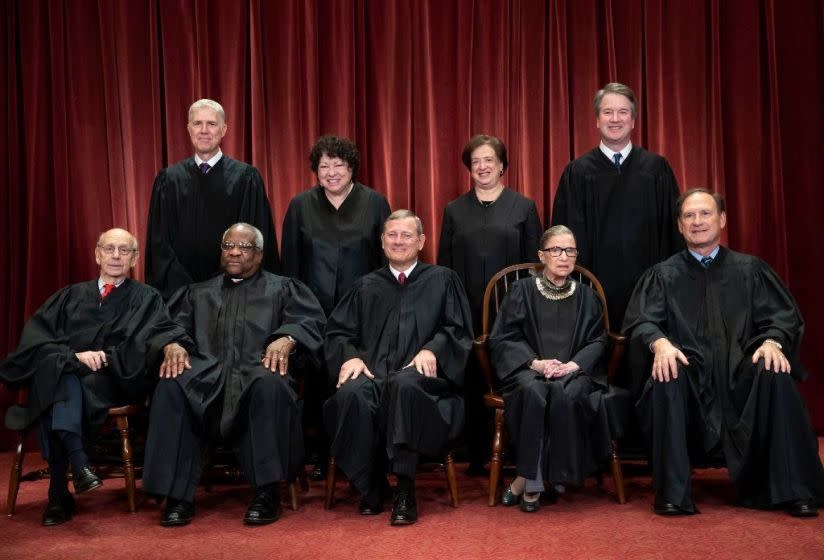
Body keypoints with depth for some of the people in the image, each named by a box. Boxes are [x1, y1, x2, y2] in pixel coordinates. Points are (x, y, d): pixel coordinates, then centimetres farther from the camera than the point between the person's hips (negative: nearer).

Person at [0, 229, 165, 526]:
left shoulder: (146, 298, 16)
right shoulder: (72, 295, 23)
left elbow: (142, 350, 0)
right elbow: (34, 336, 6)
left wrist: (105, 357, -15)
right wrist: (74, 355, -12)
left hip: (115, 382, -2)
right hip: (61, 376, 2)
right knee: (55, 366, -34)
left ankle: (59, 492, -39)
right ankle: (77, 461, -46)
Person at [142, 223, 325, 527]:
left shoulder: (283, 288, 21)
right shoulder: (199, 293, 30)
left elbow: (310, 321, 5)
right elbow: (172, 326, 16)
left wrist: (286, 339, -18)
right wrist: (172, 344, -9)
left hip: (258, 372, -2)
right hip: (205, 376, 2)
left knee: (271, 385, -38)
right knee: (170, 388, -31)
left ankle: (267, 492, -30)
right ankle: (177, 494, -26)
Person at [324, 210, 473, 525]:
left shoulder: (442, 280, 18)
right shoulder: (367, 286, 24)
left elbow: (458, 330, 9)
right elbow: (337, 331, 18)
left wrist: (432, 349, -11)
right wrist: (350, 356, -5)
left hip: (421, 373, -2)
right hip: (373, 371, 2)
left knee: (405, 385, -40)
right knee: (353, 393, -35)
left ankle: (405, 490, -31)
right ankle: (371, 487, -17)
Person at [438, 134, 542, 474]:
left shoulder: (523, 207, 8)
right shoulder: (454, 210, 13)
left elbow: (535, 262, 5)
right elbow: (444, 265, 11)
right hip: (467, 311, 2)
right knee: (472, 382, 3)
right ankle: (477, 455, 13)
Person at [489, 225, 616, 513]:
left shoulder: (586, 296, 17)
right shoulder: (522, 291, 10)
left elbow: (597, 340, 10)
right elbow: (503, 338, 3)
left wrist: (574, 364, -12)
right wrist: (535, 362, -14)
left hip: (574, 370, 1)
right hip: (529, 368, -1)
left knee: (567, 393, -35)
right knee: (533, 391, -37)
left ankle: (527, 479, -23)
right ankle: (533, 482, -28)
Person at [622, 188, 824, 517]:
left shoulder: (749, 269, 15)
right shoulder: (663, 275, 13)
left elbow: (782, 316, 7)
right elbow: (641, 321, -1)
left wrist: (772, 342, -17)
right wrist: (659, 342, -24)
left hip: (741, 372, 1)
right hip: (688, 373, -1)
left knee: (775, 375, -31)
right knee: (665, 379, -34)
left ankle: (793, 490, -21)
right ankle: (673, 493, -28)